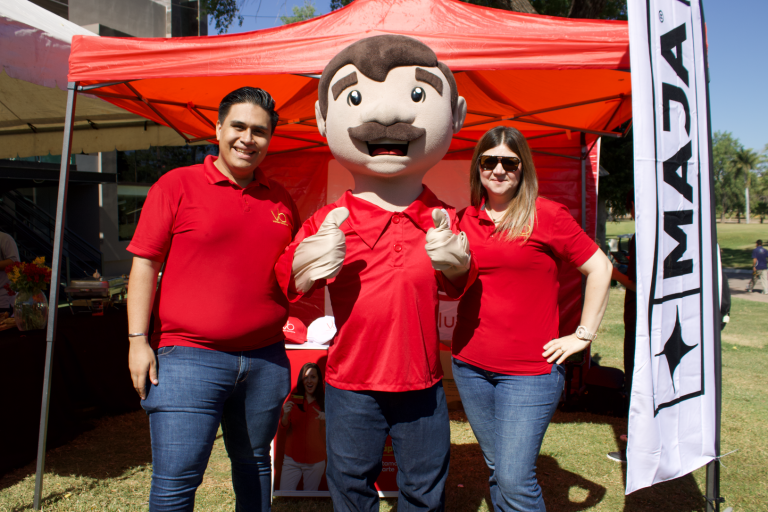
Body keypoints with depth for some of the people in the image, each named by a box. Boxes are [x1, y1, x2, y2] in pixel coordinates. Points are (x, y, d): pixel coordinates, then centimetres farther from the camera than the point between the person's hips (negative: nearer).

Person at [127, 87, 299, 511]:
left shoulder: (279, 199, 11)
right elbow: (145, 265, -4)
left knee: (254, 466, 17)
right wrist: (139, 341, -9)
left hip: (265, 359, 4)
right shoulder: (177, 185, -2)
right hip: (188, 358, -4)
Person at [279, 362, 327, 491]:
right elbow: (284, 426, 0)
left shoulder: (324, 400, -2)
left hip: (316, 461, 0)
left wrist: (325, 420, -22)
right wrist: (285, 414, -20)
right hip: (292, 457, 1)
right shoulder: (294, 397, 2)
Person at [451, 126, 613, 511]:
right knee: (496, 470, 16)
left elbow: (599, 268, -3)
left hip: (529, 370, -4)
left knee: (514, 481, -6)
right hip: (469, 365, 5)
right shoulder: (466, 219, 6)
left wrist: (583, 335, -3)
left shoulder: (546, 215, -6)